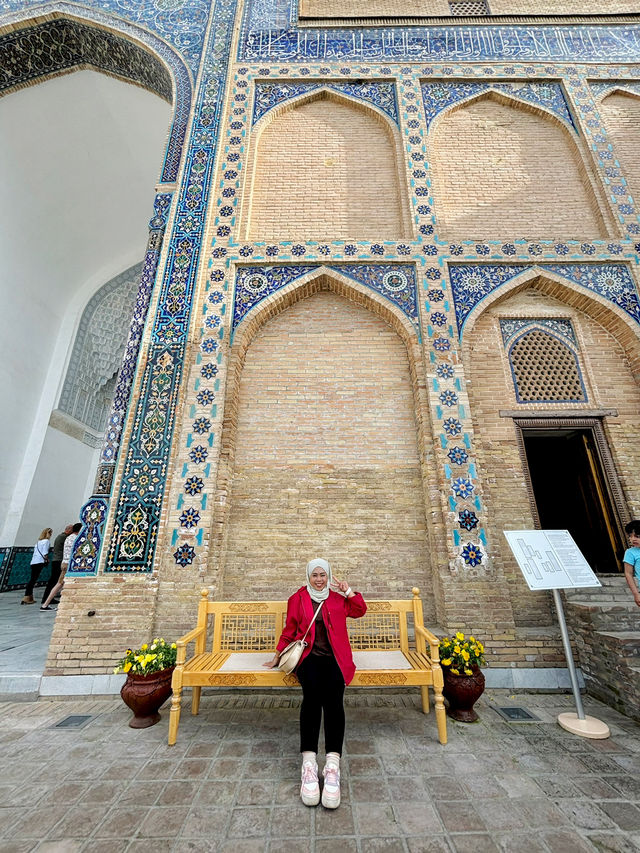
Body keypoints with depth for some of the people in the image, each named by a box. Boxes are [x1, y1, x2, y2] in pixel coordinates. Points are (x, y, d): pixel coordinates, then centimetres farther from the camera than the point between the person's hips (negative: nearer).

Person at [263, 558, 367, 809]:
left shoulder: (338, 596, 13)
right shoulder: (297, 598, 11)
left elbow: (360, 611, 5)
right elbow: (289, 630, 17)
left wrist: (348, 590, -6)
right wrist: (277, 657, 17)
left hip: (334, 657, 1)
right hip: (309, 656, 0)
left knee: (333, 695, -28)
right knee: (312, 691, -30)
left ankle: (332, 765, -32)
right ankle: (308, 764, -31)